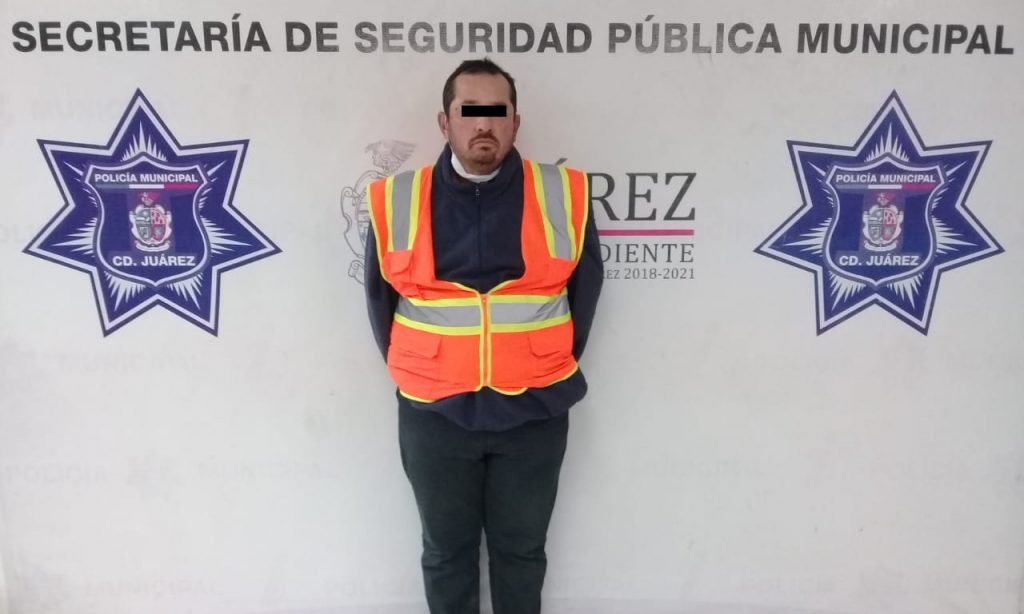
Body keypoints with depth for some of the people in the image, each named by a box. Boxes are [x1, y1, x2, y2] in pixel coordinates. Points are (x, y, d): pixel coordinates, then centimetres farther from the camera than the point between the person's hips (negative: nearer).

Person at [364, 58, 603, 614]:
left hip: (535, 412, 0)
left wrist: (556, 369, 6)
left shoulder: (562, 196, -7)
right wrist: (407, 371, 6)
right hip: (434, 415, 1)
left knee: (521, 548, 19)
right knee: (445, 551, 18)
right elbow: (379, 296, 7)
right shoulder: (397, 201, -5)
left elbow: (585, 287, 5)